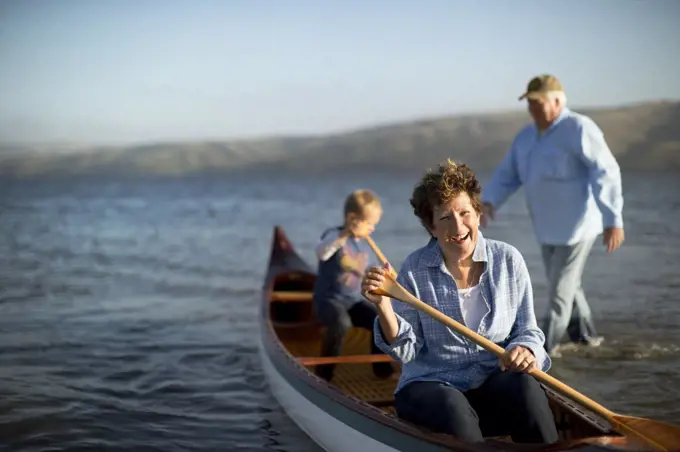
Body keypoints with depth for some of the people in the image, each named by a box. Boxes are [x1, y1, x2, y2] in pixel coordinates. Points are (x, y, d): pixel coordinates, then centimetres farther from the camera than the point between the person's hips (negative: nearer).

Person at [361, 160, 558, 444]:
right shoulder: (415, 270, -5)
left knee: (525, 387, -30)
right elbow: (406, 351, -6)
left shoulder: (508, 260, 0)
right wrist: (383, 305, -23)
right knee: (454, 410, -34)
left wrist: (526, 349, -17)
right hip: (430, 385, -2)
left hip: (495, 382, 2)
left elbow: (527, 331, 7)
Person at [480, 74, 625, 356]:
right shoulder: (527, 137, 8)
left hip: (577, 223, -8)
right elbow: (506, 176, 6)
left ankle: (546, 346, 6)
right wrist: (488, 202, -14)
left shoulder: (578, 129, -17)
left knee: (561, 287, -3)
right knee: (564, 281, 20)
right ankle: (584, 334, 38)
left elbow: (606, 173, -23)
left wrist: (613, 220, -30)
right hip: (549, 226, 9)